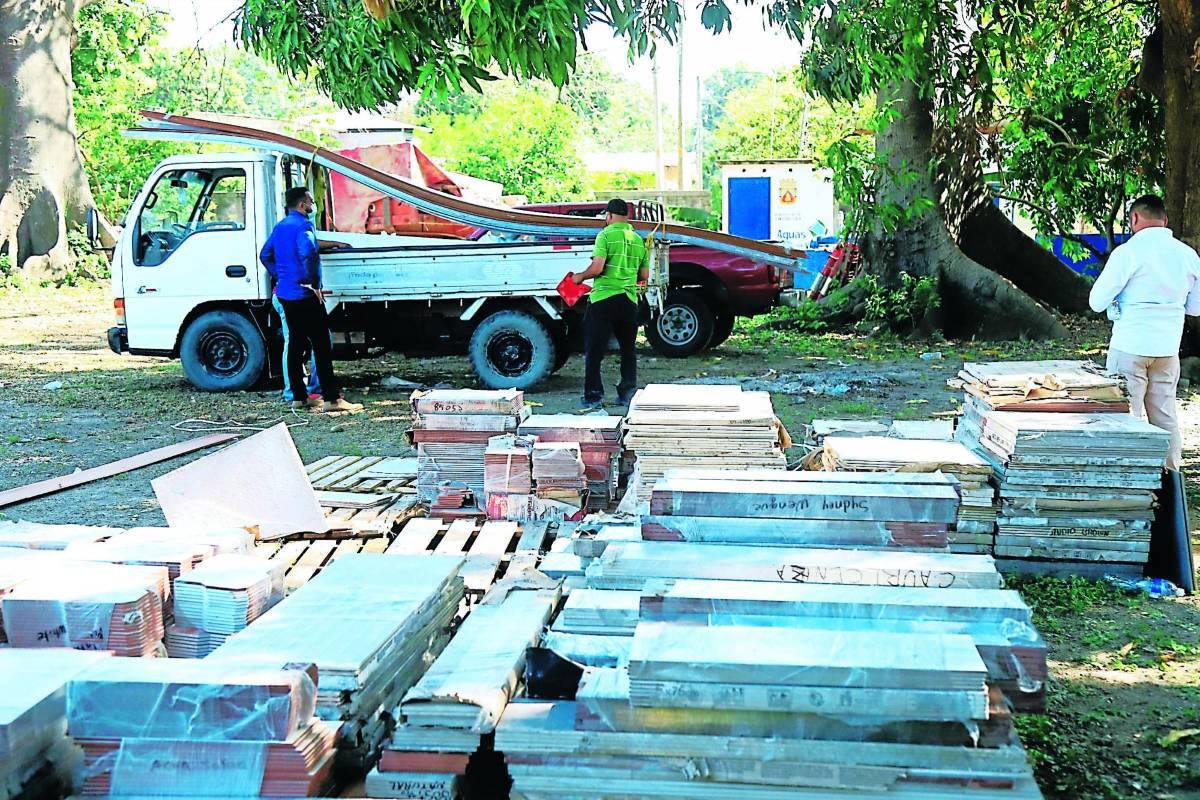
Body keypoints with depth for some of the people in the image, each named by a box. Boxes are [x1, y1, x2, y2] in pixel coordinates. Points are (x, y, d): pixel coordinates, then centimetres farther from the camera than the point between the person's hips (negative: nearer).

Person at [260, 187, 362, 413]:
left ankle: (298, 397, 15)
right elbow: (308, 254, -29)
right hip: (305, 295, -9)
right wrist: (315, 284, -20)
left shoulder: (280, 226, 15)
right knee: (321, 345, -8)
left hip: (285, 294, 9)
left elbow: (265, 255, 22)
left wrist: (279, 277, 18)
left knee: (295, 344, 12)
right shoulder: (303, 225, -13)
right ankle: (331, 398, -11)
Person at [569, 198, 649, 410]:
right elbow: (644, 276, 14)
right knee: (628, 349, 17)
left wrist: (580, 277, 2)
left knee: (594, 350, 2)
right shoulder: (638, 240, 10)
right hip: (629, 301, 5)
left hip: (603, 299, -5)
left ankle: (593, 396, 2)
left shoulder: (606, 235, -7)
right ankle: (628, 393, 16)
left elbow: (597, 268, -16)